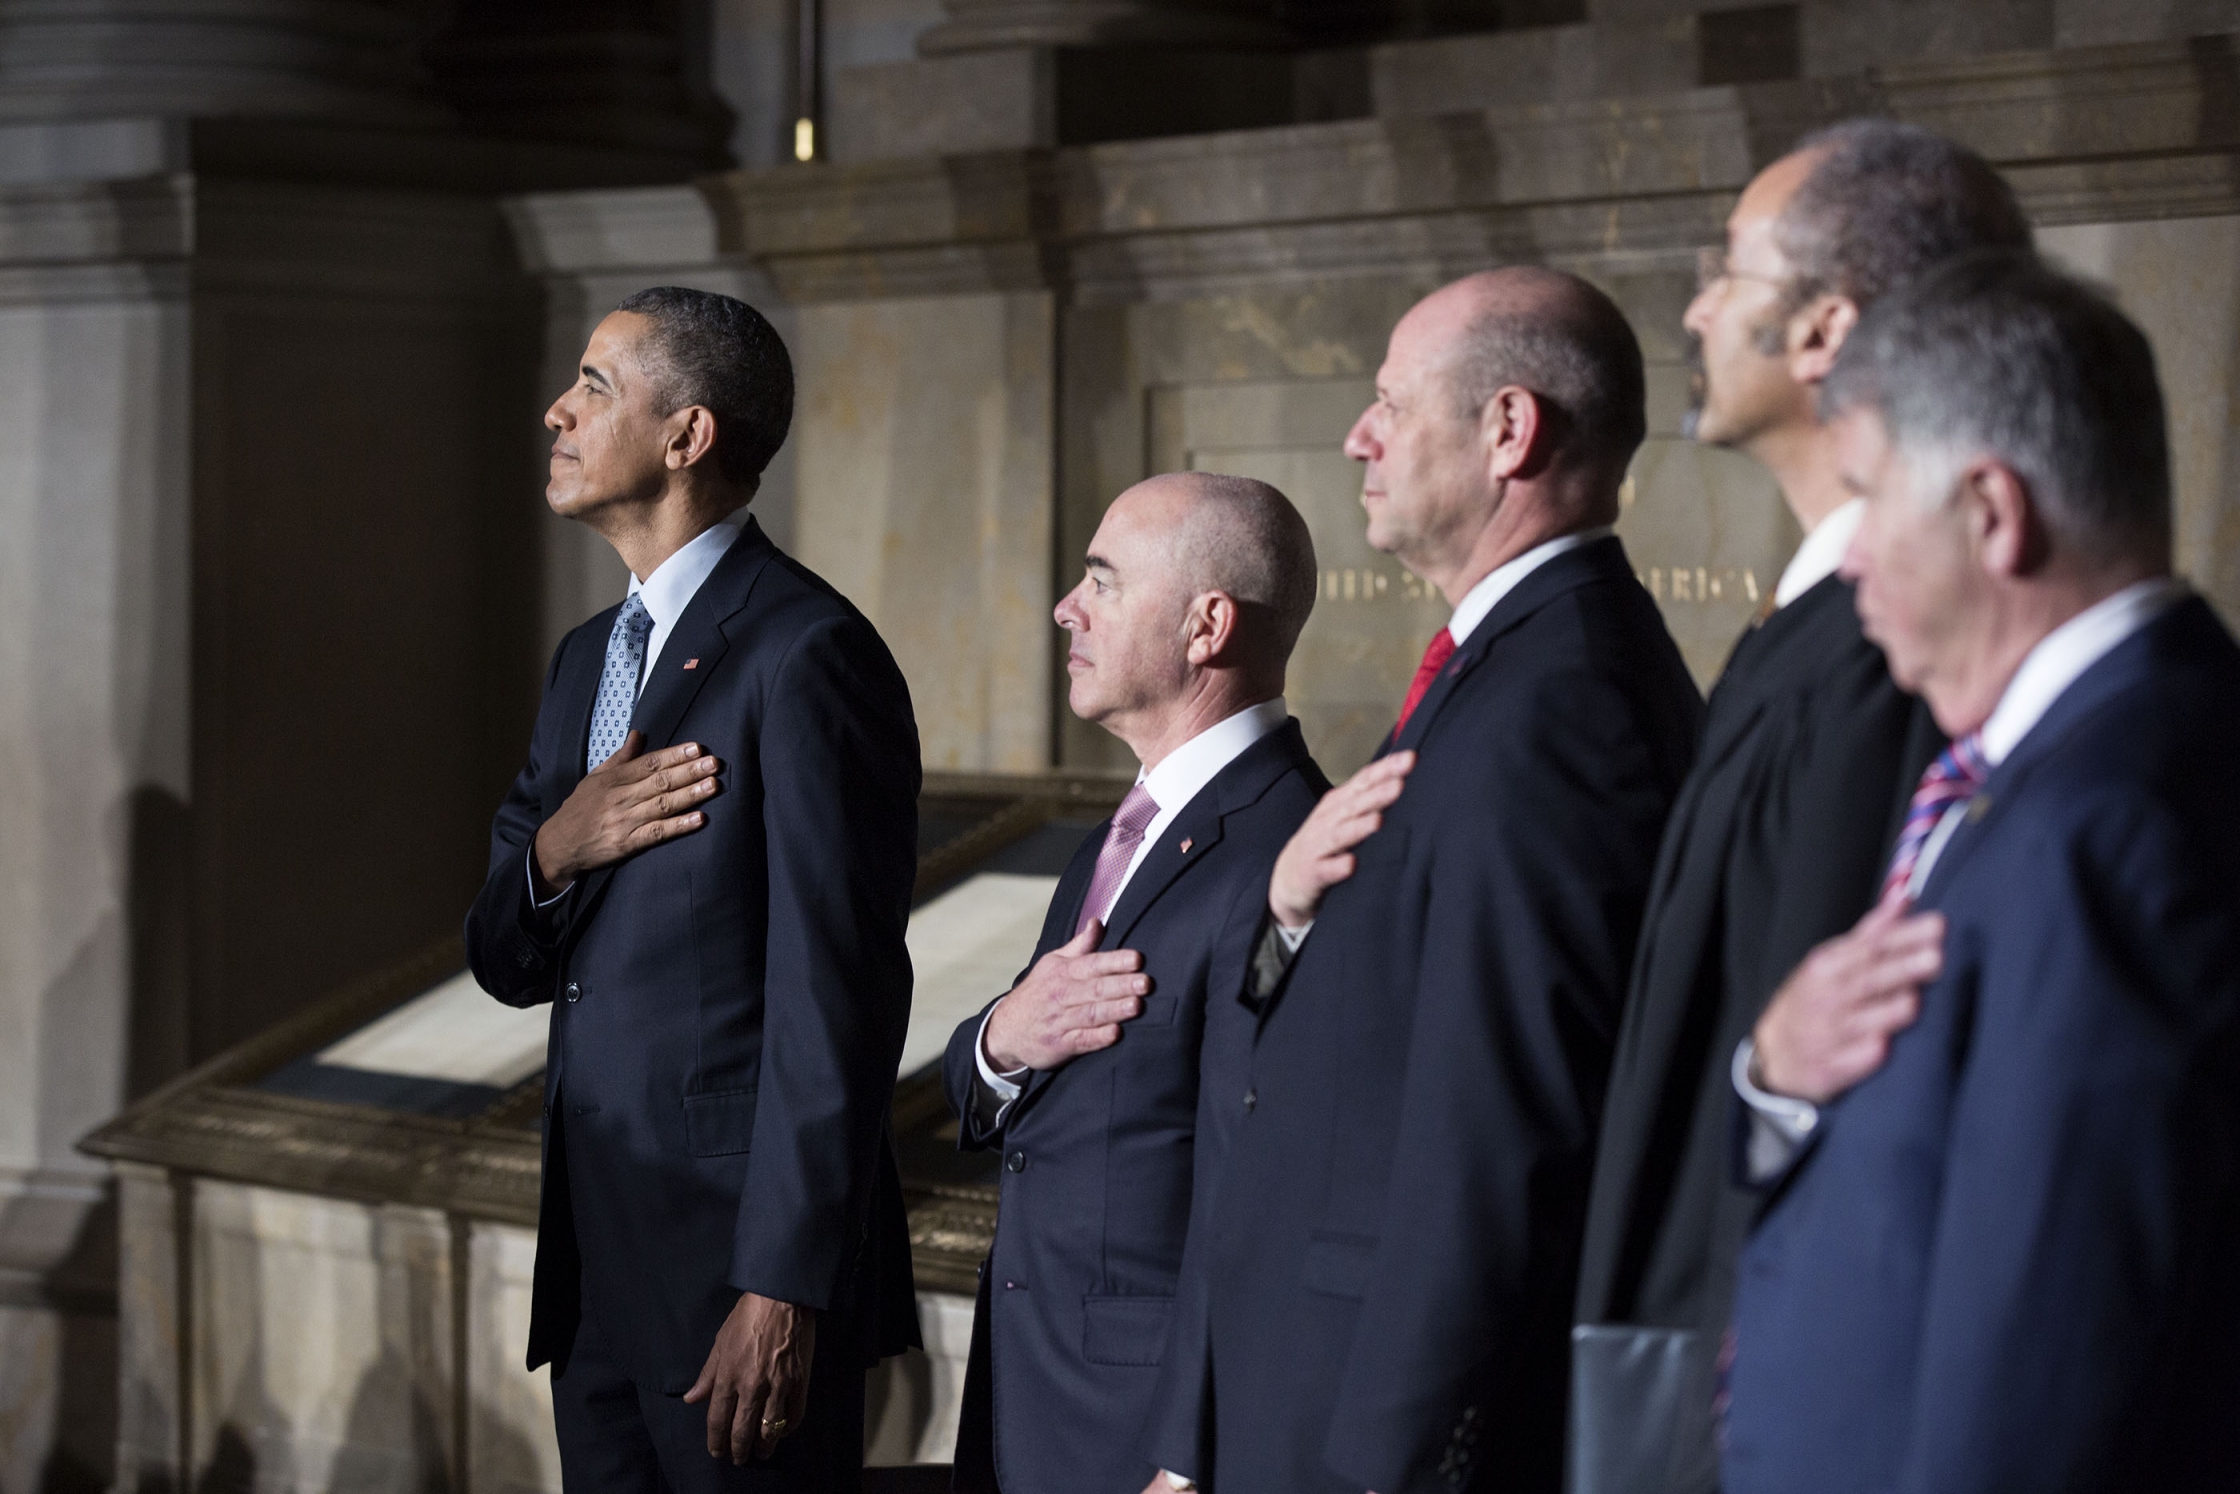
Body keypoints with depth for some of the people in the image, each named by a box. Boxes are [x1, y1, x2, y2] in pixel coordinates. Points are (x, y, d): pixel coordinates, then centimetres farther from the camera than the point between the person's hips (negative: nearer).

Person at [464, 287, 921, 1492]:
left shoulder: (808, 654, -14)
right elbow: (503, 961, 14)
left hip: (739, 1254, -8)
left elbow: (834, 998, -17)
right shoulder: (588, 658, 14)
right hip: (596, 1257, 8)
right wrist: (552, 851, -9)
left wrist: (781, 1290, -20)